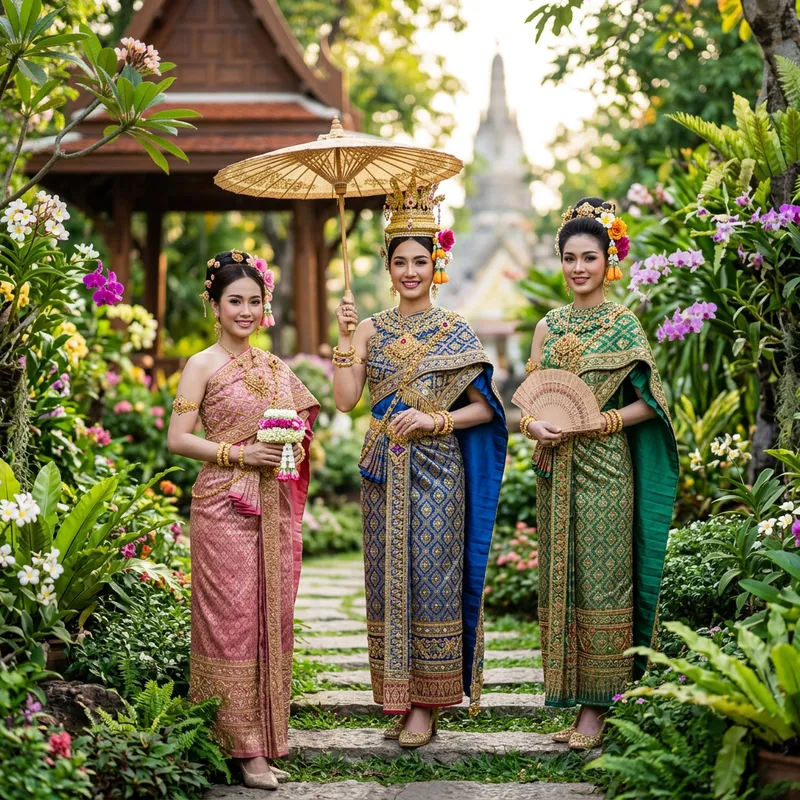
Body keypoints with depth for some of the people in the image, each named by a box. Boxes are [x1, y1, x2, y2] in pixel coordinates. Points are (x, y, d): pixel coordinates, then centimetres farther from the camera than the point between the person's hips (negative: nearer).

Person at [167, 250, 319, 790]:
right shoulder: (203, 366, -2)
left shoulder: (276, 367, 14)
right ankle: (247, 744, -1)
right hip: (225, 506, -5)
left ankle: (268, 731, 14)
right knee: (233, 616, -5)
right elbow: (178, 439, -7)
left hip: (275, 506, 5)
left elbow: (301, 427, 22)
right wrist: (238, 453, -16)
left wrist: (296, 450, 1)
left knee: (272, 614, 6)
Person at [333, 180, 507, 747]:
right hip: (385, 471, 3)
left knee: (431, 575, -3)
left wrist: (434, 421, -13)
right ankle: (398, 697, 12)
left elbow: (484, 407, -1)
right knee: (389, 576, 3)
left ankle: (428, 703, 4)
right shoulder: (370, 329, 7)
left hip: (437, 471, -3)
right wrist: (344, 338, -12)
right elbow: (346, 399, -4)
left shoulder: (455, 331, 1)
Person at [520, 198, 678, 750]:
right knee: (560, 578, 6)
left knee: (600, 580, -4)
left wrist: (595, 422, -15)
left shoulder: (624, 324, -1)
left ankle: (598, 705, 2)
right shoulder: (549, 326, 12)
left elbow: (649, 403, -4)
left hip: (603, 469, -5)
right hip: (555, 469, 5)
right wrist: (534, 425, -8)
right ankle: (571, 697, 13)